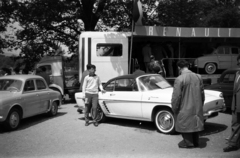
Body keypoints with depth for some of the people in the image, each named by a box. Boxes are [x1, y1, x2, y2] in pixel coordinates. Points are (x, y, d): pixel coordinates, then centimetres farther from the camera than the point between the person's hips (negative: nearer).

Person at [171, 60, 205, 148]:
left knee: (185, 124, 10)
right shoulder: (198, 77, 0)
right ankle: (196, 142, 30)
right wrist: (201, 104, 23)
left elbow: (176, 96, -16)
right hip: (197, 108, 6)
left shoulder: (179, 79, -18)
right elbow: (202, 93, 10)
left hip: (185, 108, -6)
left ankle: (188, 143, 18)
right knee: (195, 123, 19)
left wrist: (174, 109, -4)